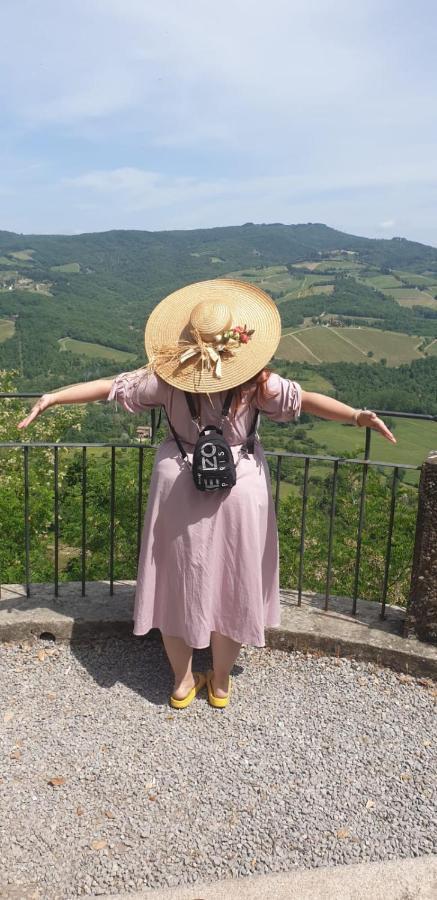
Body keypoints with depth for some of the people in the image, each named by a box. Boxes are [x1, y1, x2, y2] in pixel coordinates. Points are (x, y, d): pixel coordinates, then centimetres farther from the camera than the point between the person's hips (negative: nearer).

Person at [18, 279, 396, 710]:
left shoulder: (168, 375, -12)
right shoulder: (255, 381, -16)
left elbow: (109, 386, -8)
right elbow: (305, 399, -24)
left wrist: (52, 397, 0)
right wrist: (358, 415, -20)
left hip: (179, 488, 1)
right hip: (239, 491, -1)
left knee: (178, 584, 16)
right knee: (228, 586, 15)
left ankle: (182, 683, 30)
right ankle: (220, 683, 31)